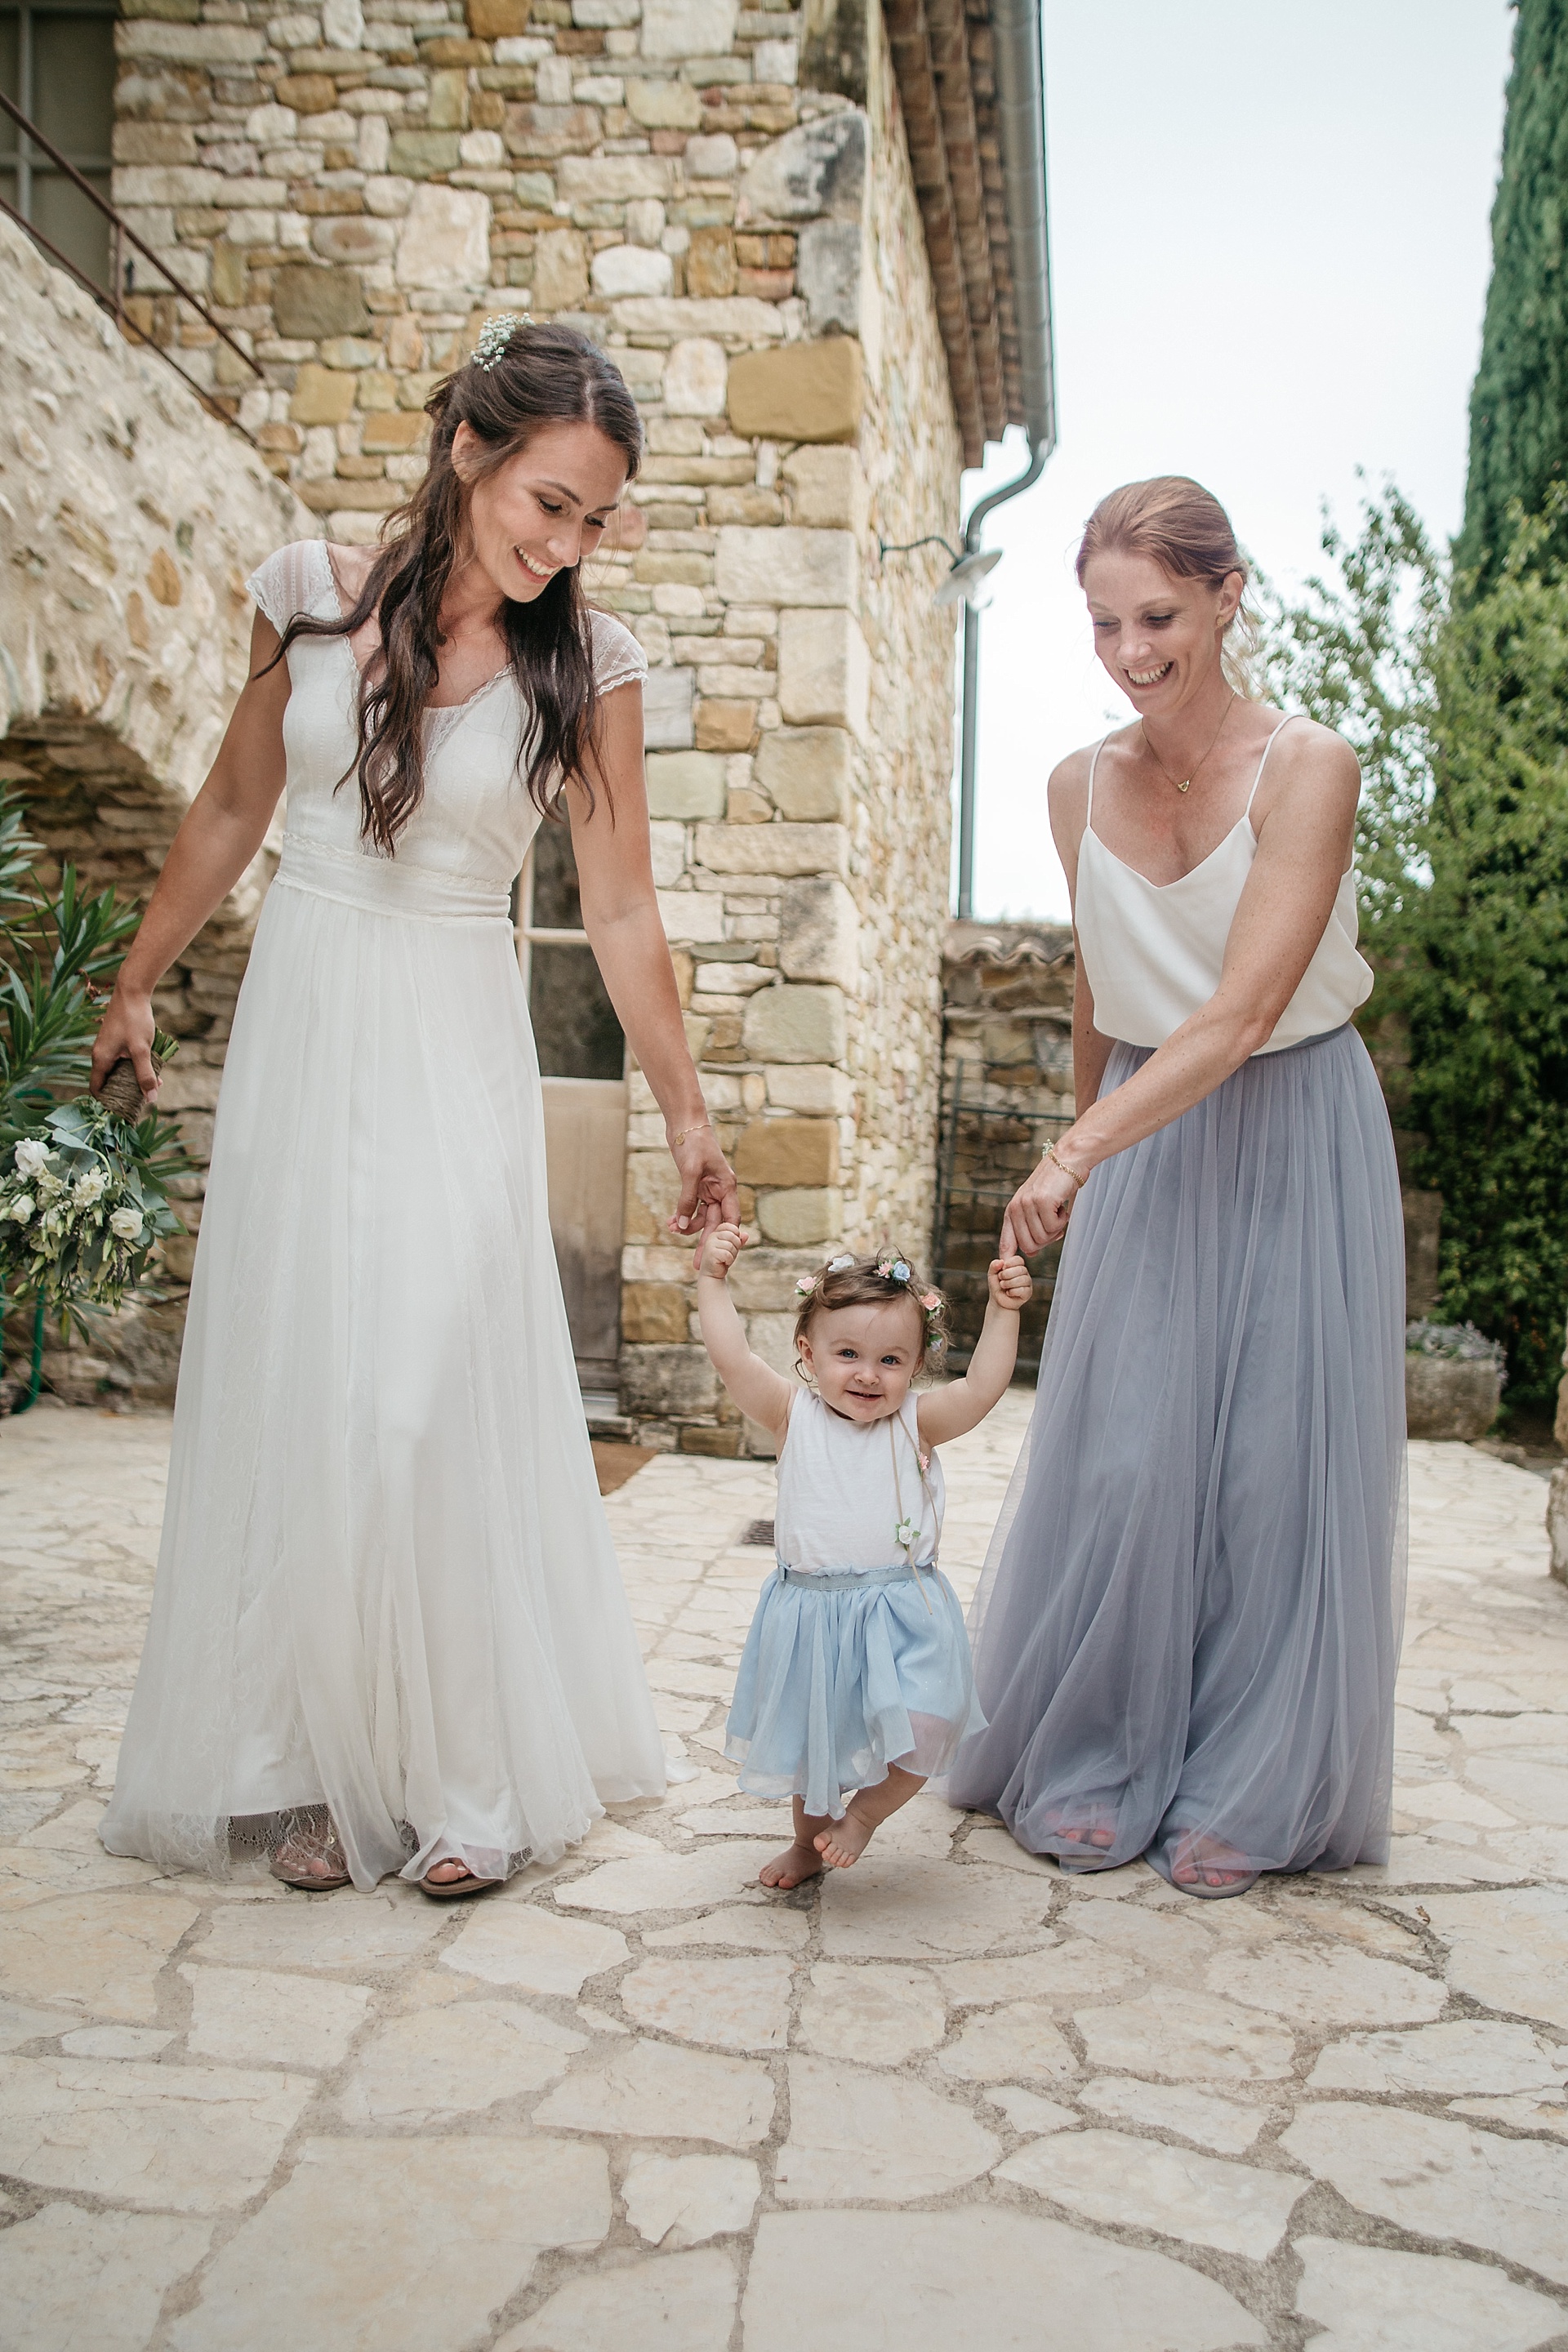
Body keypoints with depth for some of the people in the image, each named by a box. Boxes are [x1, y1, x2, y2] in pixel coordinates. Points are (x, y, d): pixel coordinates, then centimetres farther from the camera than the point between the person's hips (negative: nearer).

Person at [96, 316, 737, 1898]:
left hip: (455, 1053, -2)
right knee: (292, 1386, 4)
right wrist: (137, 982, 17)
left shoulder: (585, 666, -7)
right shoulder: (316, 595, -2)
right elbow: (231, 811, 10)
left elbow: (620, 909, -3)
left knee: (437, 1395, -8)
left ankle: (473, 1778, 7)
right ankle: (313, 1769, 17)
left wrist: (685, 1114, -2)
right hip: (297, 1020, 3)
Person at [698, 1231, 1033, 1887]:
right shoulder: (794, 1416, -4)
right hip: (812, 1615, 1)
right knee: (811, 1737, 19)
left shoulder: (916, 1423, -3)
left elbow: (982, 1387, -15)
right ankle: (810, 1839, 46)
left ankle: (865, 1812, 16)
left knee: (921, 1735, -15)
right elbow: (731, 1358, -13)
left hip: (903, 1617, -1)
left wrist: (1003, 1312, -19)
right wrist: (712, 1280, -16)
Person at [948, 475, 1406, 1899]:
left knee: (1276, 1459, 1)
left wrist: (1081, 1149, -31)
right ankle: (1097, 1769, 17)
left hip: (1292, 1138, -3)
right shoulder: (1082, 786, 1)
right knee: (1119, 1451, 0)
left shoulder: (1307, 767, -15)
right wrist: (1081, 1153, 19)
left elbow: (1244, 1010, -24)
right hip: (1142, 1143, 4)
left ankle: (1244, 1795, 16)